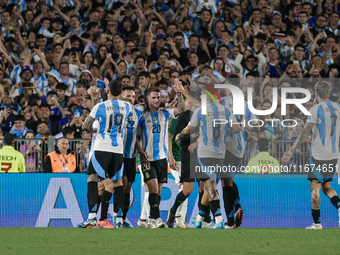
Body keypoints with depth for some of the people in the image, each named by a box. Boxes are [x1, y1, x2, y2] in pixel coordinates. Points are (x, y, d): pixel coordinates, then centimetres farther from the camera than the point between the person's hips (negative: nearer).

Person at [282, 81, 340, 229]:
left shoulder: (316, 109, -12)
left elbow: (304, 133, -16)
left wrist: (290, 152, -13)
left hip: (319, 155, -6)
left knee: (315, 187, 2)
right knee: (326, 186, 16)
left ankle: (317, 222, 2)